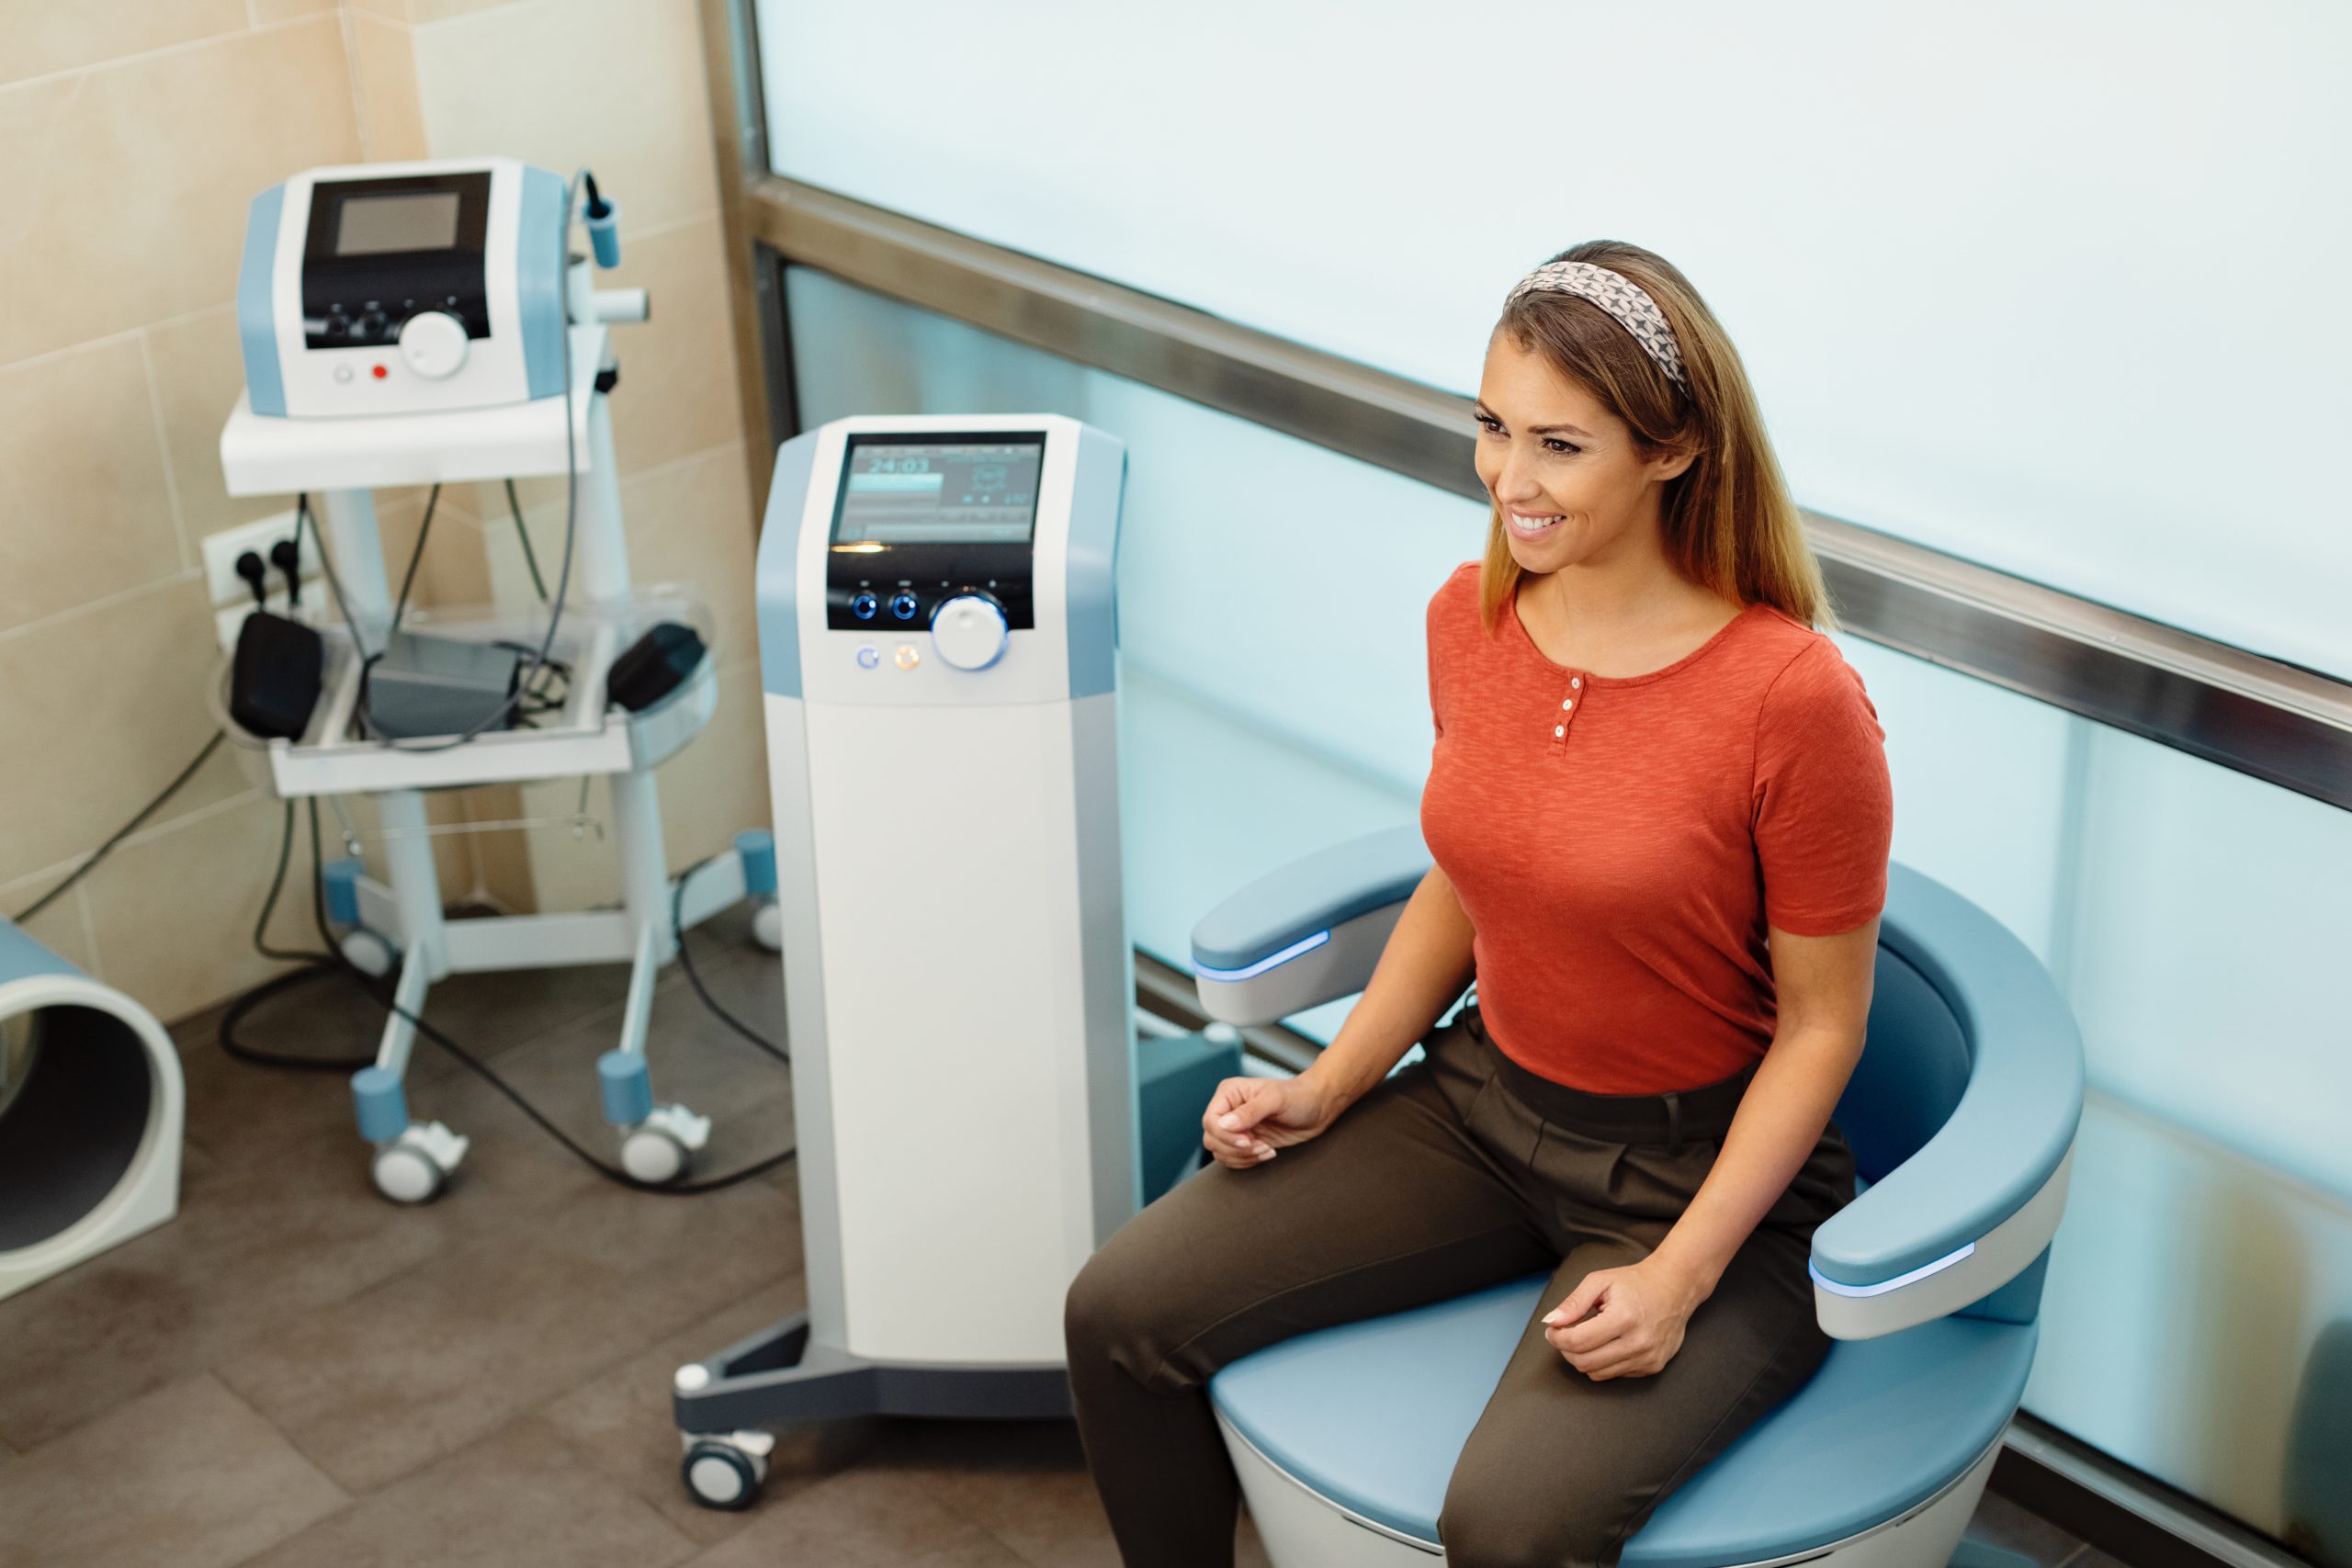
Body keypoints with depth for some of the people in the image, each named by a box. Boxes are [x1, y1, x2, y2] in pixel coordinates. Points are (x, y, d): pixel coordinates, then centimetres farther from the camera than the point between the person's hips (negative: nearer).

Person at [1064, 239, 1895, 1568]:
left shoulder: (1796, 699, -22)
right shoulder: (1472, 619, -3)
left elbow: (1820, 1025, -13)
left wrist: (1679, 1278, -21)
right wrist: (1327, 1088, 2)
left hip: (1704, 1168, -6)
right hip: (1485, 1102, 6)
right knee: (1122, 1313, -5)